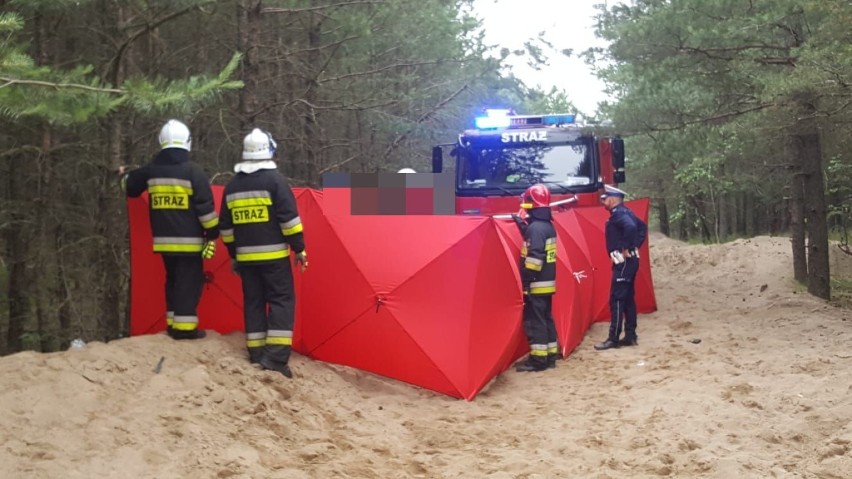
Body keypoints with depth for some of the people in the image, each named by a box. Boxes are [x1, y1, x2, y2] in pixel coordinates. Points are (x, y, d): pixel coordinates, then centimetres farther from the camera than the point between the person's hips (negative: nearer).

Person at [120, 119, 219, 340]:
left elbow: (130, 187, 25)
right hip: (189, 241, -5)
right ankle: (185, 327, -5)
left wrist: (124, 175, 48)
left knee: (172, 280, 17)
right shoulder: (193, 171, -10)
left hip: (164, 240, 5)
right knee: (189, 282, -1)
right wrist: (212, 233, -2)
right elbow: (205, 207, -11)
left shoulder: (151, 170, 6)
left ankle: (172, 323, 19)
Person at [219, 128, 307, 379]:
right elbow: (289, 217, -12)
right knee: (281, 299, -2)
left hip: (245, 256, 5)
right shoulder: (275, 179, -8)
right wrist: (299, 248, -5)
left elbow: (226, 225, 14)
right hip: (273, 254, -5)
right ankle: (276, 355, -13)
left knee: (253, 302, 12)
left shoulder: (232, 185, 10)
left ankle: (257, 354, 13)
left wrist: (233, 255, 22)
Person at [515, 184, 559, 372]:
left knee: (534, 321, -5)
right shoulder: (548, 225, 11)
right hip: (547, 282, 10)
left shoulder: (535, 227, -19)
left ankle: (538, 359, -3)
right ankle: (550, 356, 20)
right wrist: (523, 227, 20)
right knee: (546, 319, 15)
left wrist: (525, 282, -20)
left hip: (537, 284, -10)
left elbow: (534, 258, -23)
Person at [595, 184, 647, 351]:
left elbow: (631, 226, -34)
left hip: (623, 261, -11)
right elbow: (642, 227, 25)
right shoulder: (624, 212, 15)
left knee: (616, 299, -8)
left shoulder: (618, 214, -15)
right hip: (629, 261, 11)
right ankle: (630, 336, 18)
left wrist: (626, 248, -24)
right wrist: (636, 246, 17)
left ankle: (613, 339, -7)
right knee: (628, 298, 13)